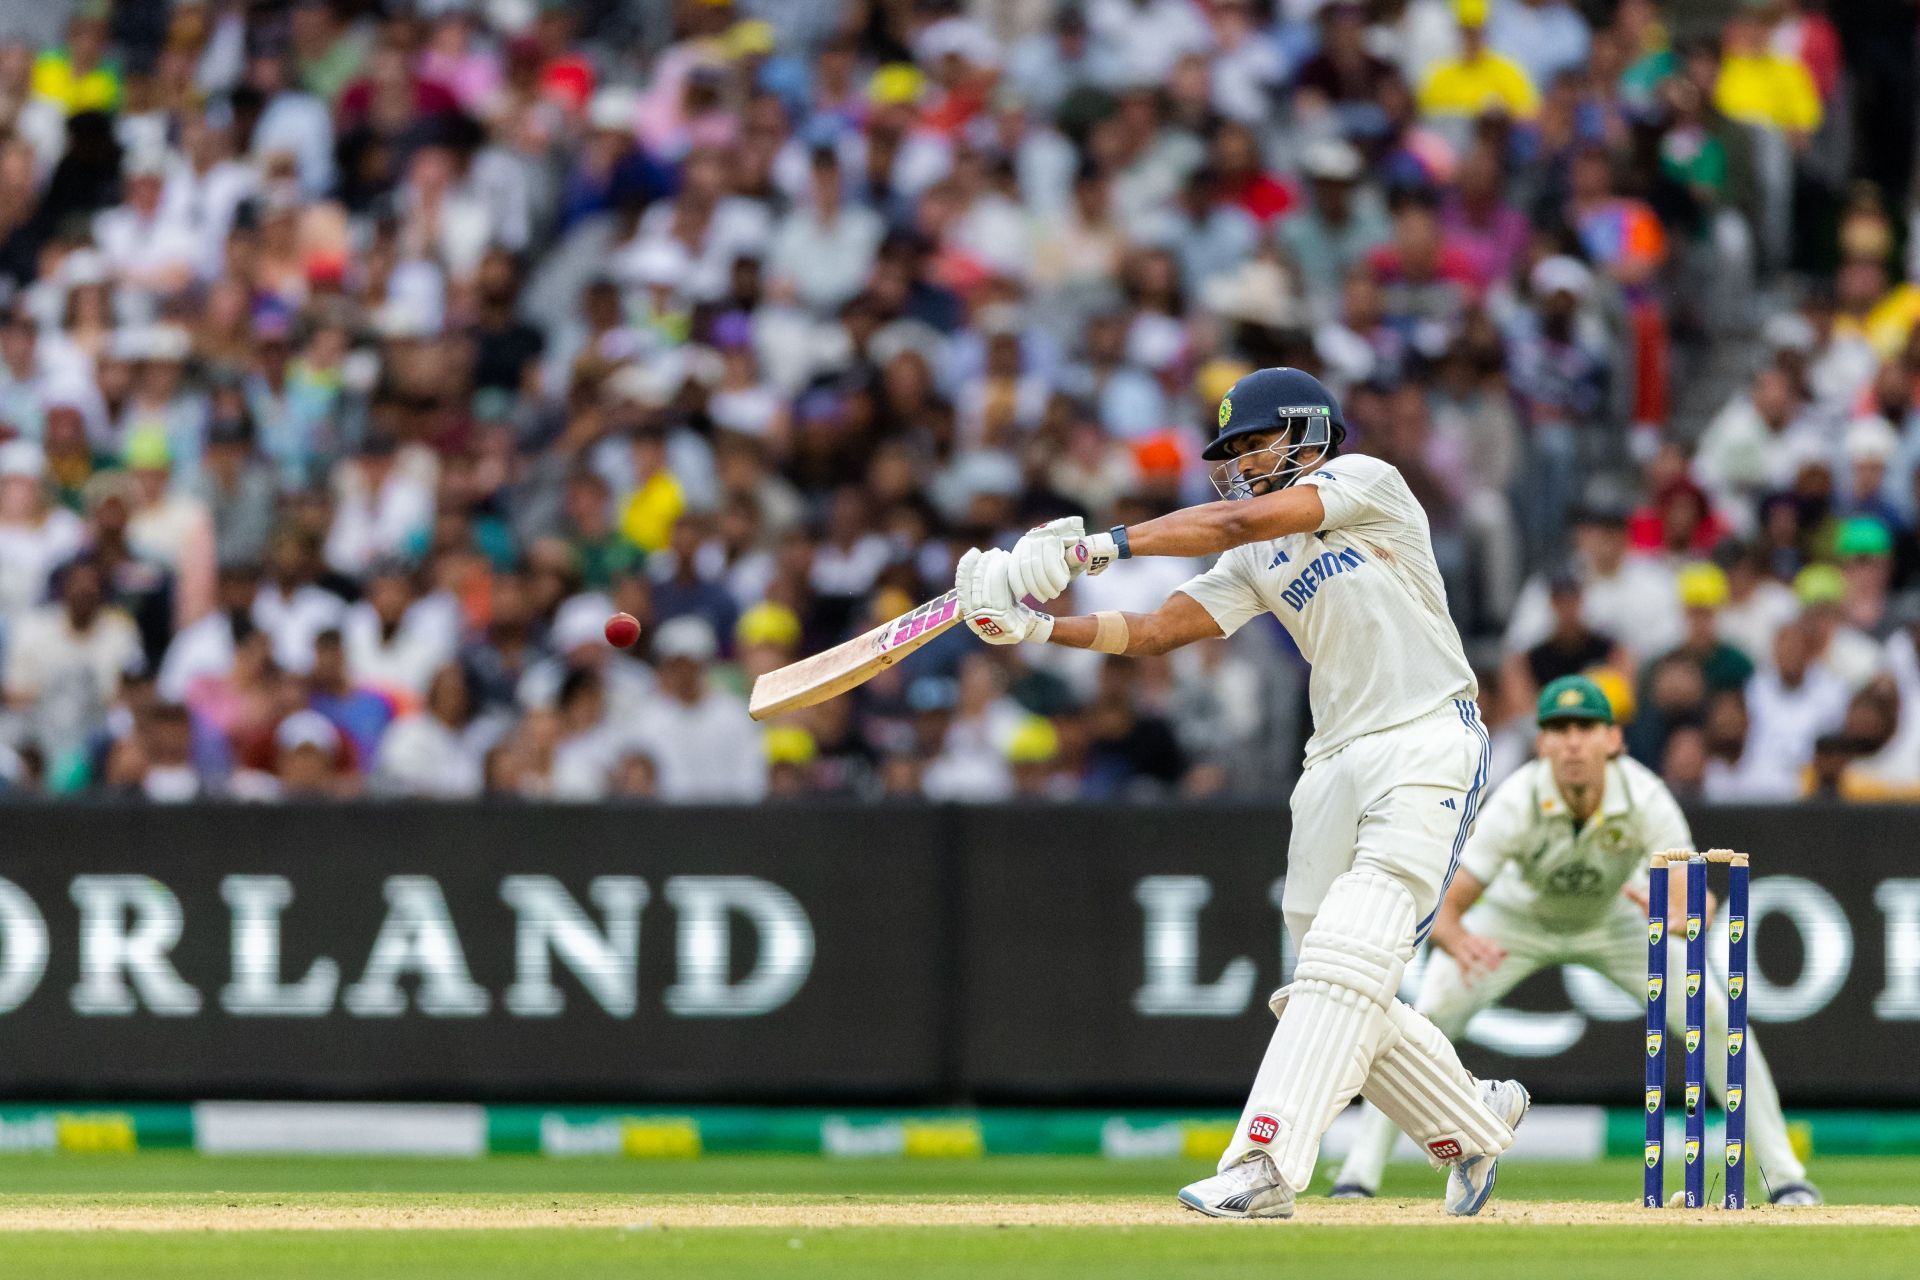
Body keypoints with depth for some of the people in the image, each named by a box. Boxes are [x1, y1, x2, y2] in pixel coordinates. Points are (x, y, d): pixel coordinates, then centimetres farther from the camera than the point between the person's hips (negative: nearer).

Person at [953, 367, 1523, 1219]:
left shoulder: (1366, 483, -2)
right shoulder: (1257, 564, 17)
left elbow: (1241, 521, -16)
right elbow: (1155, 631, 6)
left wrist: (1103, 546, -18)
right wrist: (1038, 627, -9)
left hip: (1428, 742, -8)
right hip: (1338, 760, 8)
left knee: (1348, 961, -18)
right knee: (1330, 988, 5)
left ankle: (1265, 1165, -29)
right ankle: (1473, 1122, 25)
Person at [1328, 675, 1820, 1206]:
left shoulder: (1645, 799, -33)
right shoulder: (1517, 804, -36)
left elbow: (1694, 903, -41)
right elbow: (1443, 911, -38)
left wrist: (1679, 916, -66)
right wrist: (1459, 942, -62)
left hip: (1613, 920, 1)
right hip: (1517, 919, -1)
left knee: (1715, 1017, -13)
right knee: (1429, 1018, -21)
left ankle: (1783, 1174, 2)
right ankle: (1358, 1175, -10)